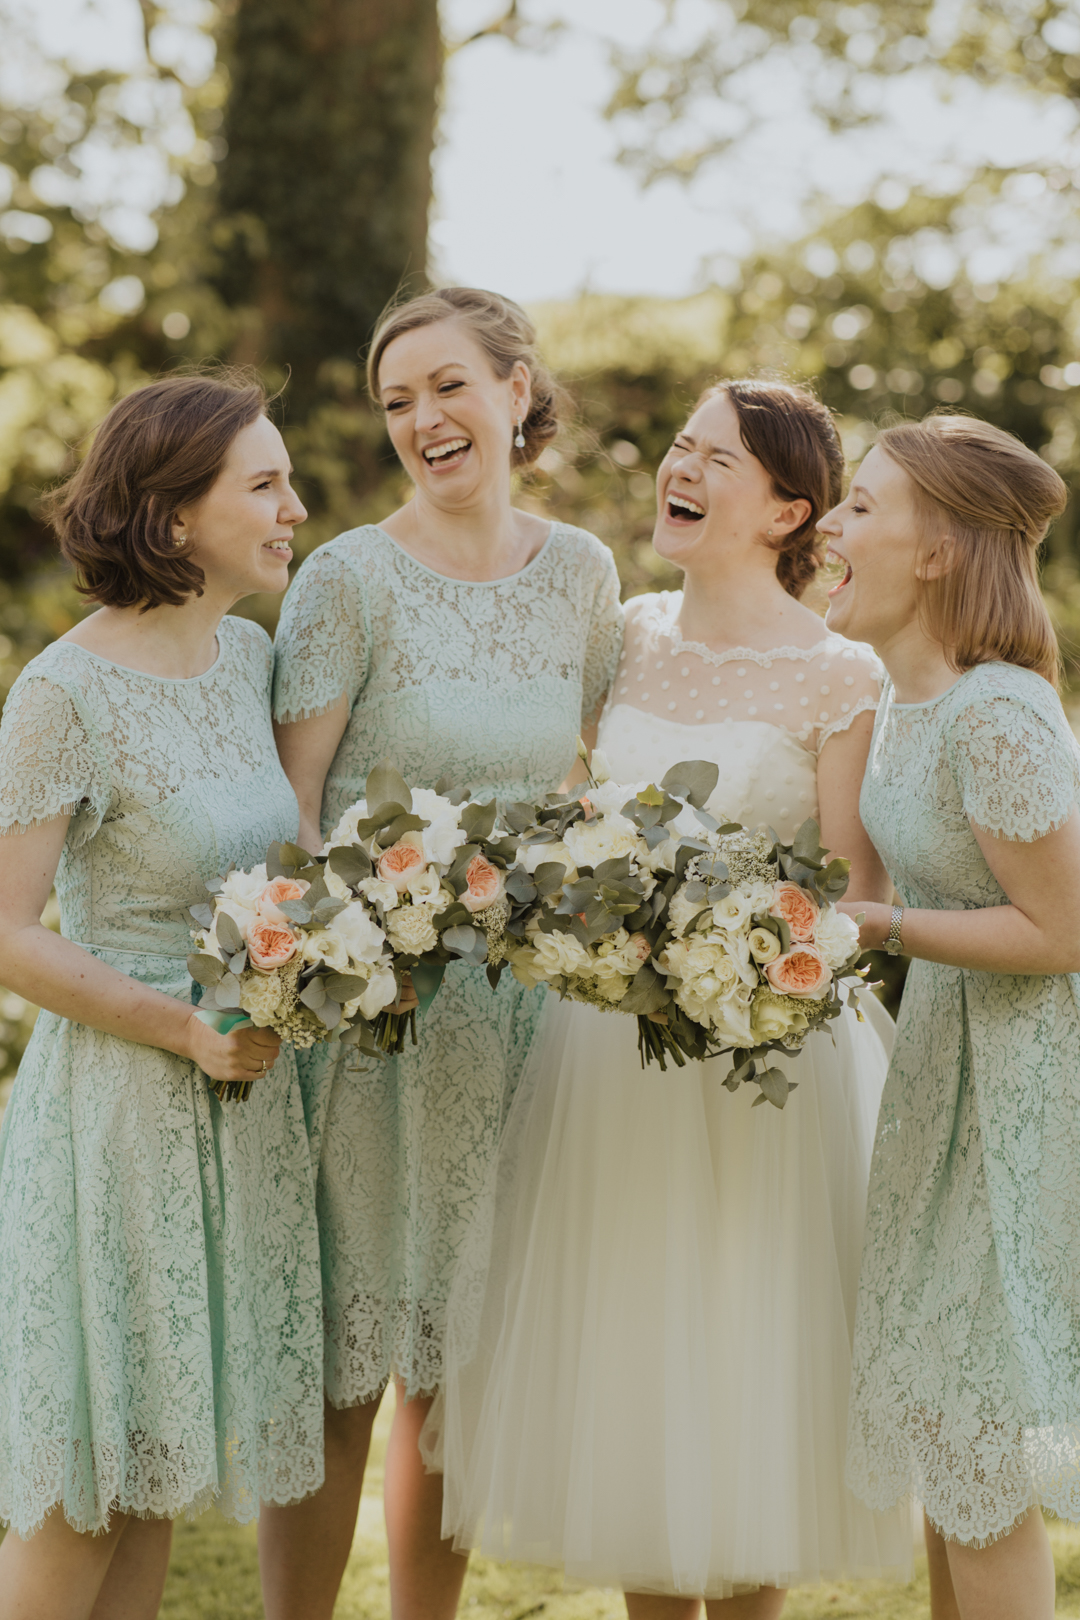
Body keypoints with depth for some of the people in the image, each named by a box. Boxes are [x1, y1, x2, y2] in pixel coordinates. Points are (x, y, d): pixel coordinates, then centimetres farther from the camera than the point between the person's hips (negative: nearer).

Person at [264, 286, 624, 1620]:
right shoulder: (350, 579, -7)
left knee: (457, 1361, 12)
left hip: (520, 995, 4)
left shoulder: (579, 572, 7)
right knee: (339, 1362, 0)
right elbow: (289, 797, -10)